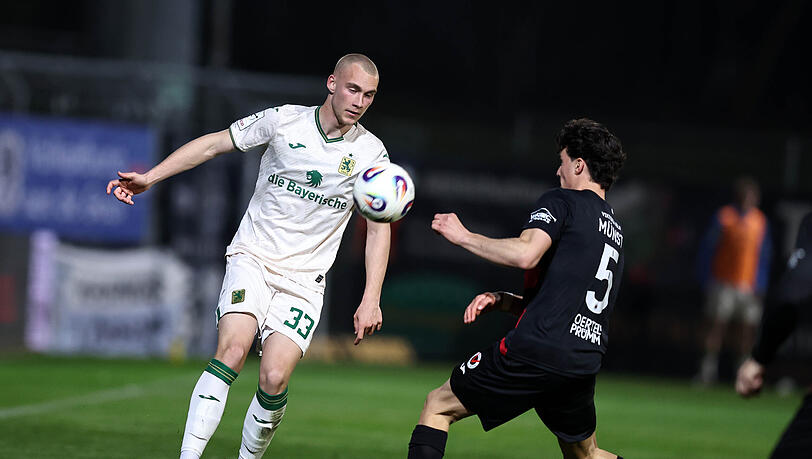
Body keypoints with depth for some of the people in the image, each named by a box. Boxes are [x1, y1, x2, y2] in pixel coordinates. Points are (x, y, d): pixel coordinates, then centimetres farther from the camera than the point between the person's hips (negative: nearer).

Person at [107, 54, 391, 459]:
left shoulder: (370, 153, 0)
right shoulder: (284, 121, -3)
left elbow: (379, 227, 5)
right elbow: (213, 144, 4)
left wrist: (371, 300, -4)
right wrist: (149, 177, -3)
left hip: (303, 278, 1)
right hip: (252, 259, -1)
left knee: (274, 378, -16)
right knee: (233, 349, -25)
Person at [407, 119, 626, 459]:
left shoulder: (560, 201, -1)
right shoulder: (614, 229, 23)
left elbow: (525, 254, -20)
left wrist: (463, 236, -7)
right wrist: (500, 300, 18)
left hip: (536, 352, -7)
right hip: (585, 363, 8)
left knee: (438, 406, 6)